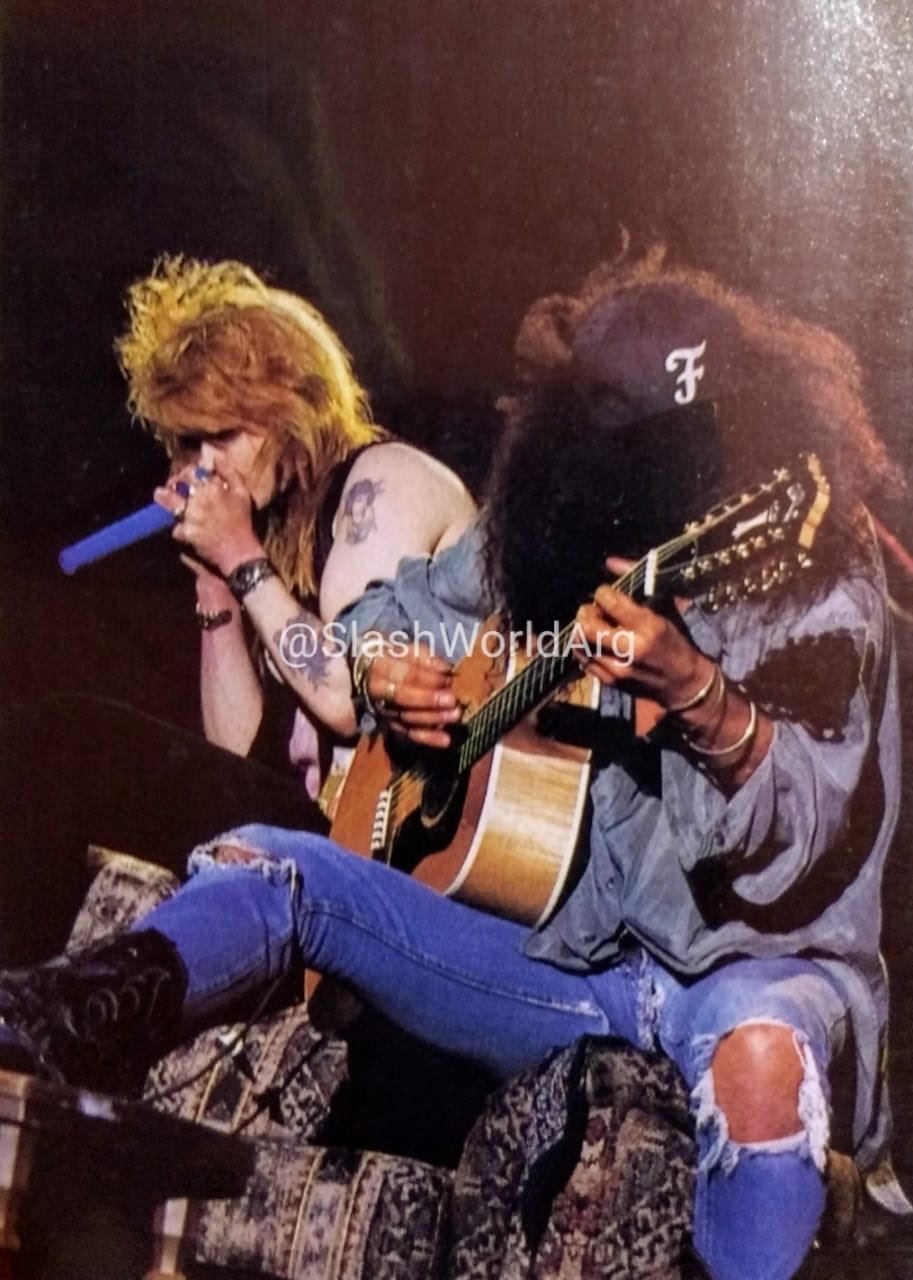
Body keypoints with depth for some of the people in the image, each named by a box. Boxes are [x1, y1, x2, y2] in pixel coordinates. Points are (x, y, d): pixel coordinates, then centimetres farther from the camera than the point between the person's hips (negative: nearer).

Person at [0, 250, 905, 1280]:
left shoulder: (818, 585, -11)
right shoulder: (539, 533, 1)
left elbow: (812, 829, -24)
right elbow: (395, 608, 18)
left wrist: (698, 694, -42)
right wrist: (383, 672, -6)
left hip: (750, 962, -4)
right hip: (566, 957, 4)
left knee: (760, 1050, -41)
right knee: (269, 864, -9)